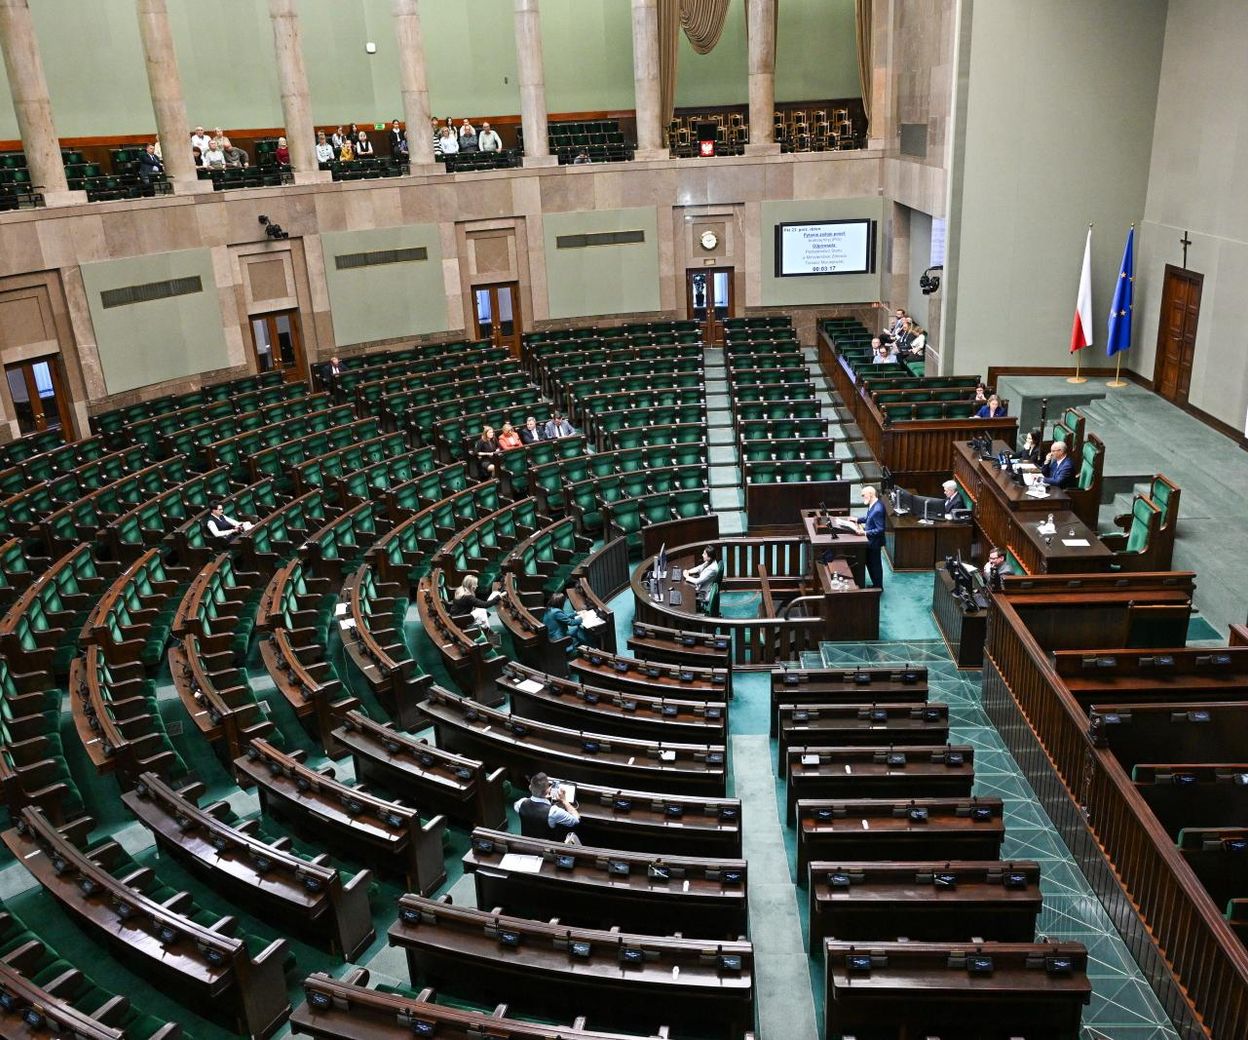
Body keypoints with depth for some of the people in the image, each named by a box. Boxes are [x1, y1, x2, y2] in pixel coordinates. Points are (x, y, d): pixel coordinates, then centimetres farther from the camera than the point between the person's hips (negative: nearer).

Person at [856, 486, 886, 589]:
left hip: (874, 542, -9)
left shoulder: (878, 509, -30)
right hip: (871, 541, 9)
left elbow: (880, 529, -28)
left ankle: (878, 588, 24)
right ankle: (876, 585, 36)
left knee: (875, 565, 8)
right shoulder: (873, 504, 0)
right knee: (869, 563, 21)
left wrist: (865, 533, -30)